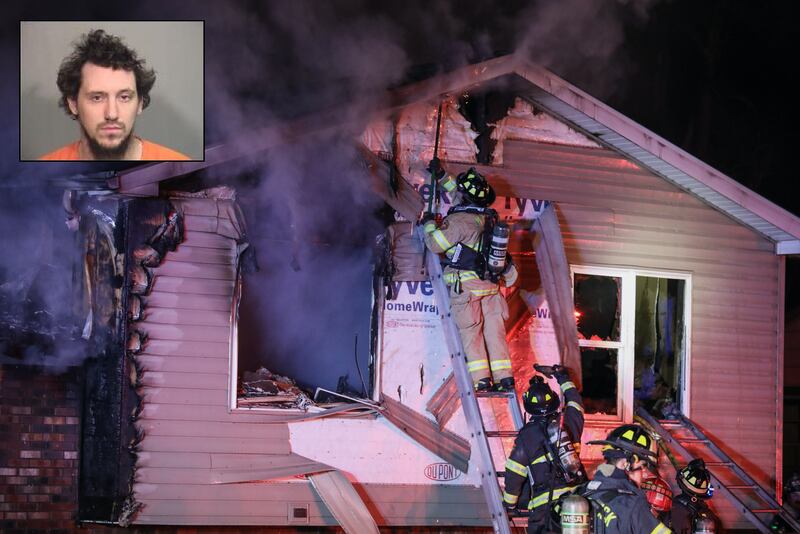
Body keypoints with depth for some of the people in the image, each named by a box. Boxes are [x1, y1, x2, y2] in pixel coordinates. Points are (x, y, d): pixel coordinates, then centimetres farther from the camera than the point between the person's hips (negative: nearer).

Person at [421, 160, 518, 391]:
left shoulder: (459, 221, -15)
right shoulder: (487, 216, 10)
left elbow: (435, 244, -11)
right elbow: (466, 199, 29)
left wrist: (429, 224, 8)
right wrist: (442, 176, 35)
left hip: (466, 286, -7)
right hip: (491, 285, 7)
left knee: (471, 333, -2)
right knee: (494, 331, 7)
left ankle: (481, 379, -8)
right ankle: (505, 378, 3)